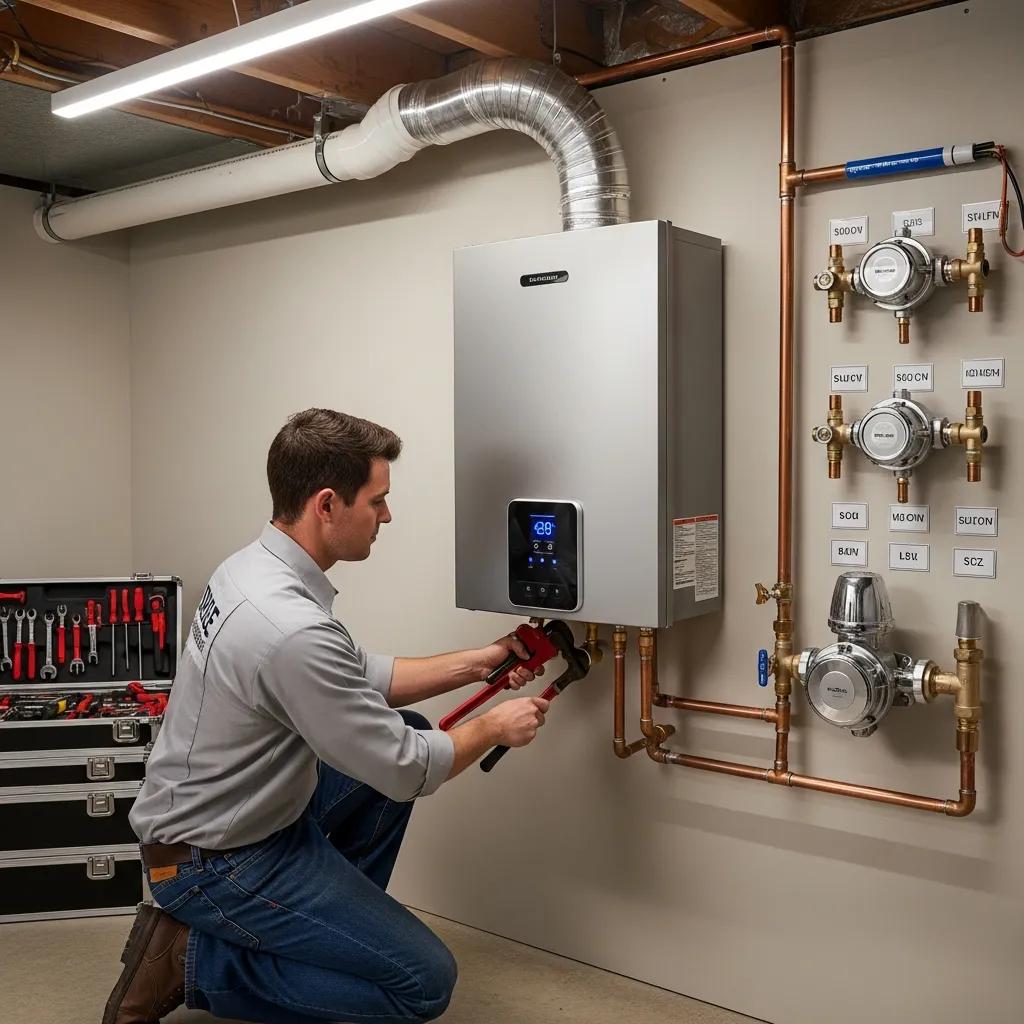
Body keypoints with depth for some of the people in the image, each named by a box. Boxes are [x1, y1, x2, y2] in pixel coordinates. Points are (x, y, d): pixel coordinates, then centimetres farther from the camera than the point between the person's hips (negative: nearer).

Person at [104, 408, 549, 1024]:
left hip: (233, 812, 10)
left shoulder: (254, 567, -1)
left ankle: (338, 919, 21)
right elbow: (404, 772, -22)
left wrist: (476, 664, 6)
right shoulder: (294, 630, -32)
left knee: (405, 733, 14)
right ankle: (192, 958, -1)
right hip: (213, 861, -9)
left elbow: (361, 679, 10)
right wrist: (493, 728, -5)